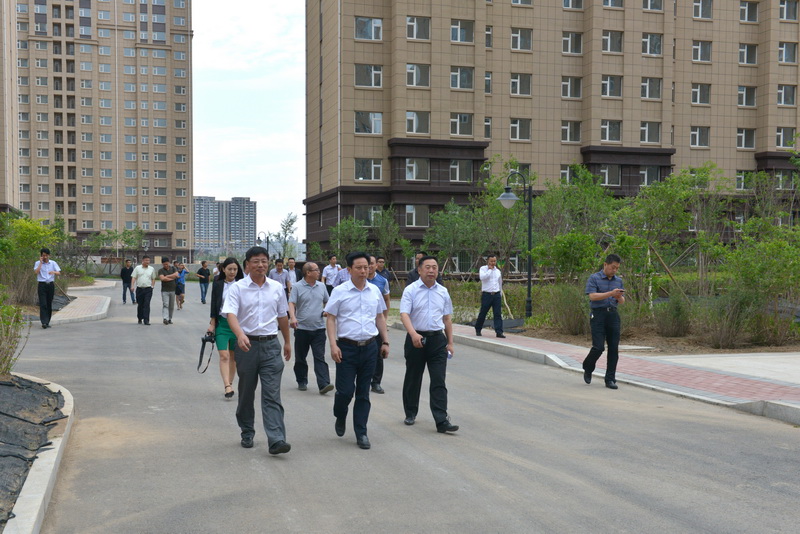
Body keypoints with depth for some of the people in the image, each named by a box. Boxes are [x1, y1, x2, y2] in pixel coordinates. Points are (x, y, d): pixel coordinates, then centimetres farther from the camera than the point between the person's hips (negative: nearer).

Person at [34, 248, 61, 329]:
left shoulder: (53, 263, 8)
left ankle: (47, 322, 14)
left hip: (51, 285, 3)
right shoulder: (38, 263, 3)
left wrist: (54, 272, -23)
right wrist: (41, 262, -12)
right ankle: (44, 322, -17)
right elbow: (36, 272, -14)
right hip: (42, 285, -3)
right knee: (43, 304, -11)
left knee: (49, 304, 6)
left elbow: (59, 272, -1)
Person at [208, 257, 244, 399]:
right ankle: (228, 387, -14)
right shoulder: (218, 284, 1)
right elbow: (214, 305, 5)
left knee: (233, 356, 9)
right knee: (224, 356, -9)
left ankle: (230, 383, 22)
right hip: (222, 323, -1)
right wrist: (212, 323, 2)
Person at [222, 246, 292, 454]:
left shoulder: (277, 288, 7)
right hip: (247, 344, -1)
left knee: (272, 394, -7)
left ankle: (276, 440, -13)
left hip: (271, 345, 1)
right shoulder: (238, 288, -3)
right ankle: (247, 433, 29)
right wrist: (240, 334, -35)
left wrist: (287, 342, 24)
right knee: (246, 392, 12)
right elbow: (231, 314, -17)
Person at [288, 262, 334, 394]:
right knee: (300, 358, 10)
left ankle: (324, 384, -13)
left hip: (319, 328, 2)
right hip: (302, 328, -2)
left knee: (320, 357, -6)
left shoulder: (321, 286, 10)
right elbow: (291, 303, -12)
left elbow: (327, 302, 22)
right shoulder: (297, 287, -3)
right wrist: (292, 317, -29)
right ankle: (302, 382, 25)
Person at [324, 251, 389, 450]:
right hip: (347, 347, -3)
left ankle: (361, 433, 15)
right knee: (345, 390, -4)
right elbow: (330, 319, -4)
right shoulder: (340, 291, -4)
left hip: (369, 347, 3)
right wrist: (333, 345, -12)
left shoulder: (374, 291, 8)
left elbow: (380, 318, 17)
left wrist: (385, 342, 13)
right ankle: (340, 417, 28)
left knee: (363, 393, 8)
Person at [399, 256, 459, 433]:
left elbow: (447, 319, 15)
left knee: (439, 381, -5)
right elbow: (404, 314, -16)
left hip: (437, 340, 2)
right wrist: (414, 334, -31)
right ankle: (410, 414, 29)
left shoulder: (443, 292, 9)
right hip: (416, 338, -2)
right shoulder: (411, 290, -4)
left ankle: (442, 421, -7)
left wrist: (450, 342, 11)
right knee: (413, 379, 12)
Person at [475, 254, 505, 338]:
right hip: (486, 294, -3)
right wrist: (490, 269, -12)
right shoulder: (483, 269, 0)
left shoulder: (498, 271, 14)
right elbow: (482, 277, -21)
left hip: (497, 294, 3)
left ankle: (499, 332, -9)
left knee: (498, 314, -6)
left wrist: (500, 293, 24)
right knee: (482, 313, 4)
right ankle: (478, 330, 23)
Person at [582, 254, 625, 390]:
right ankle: (588, 369, 18)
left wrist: (619, 297, -8)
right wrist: (611, 293, -22)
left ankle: (610, 379, 7)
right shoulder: (594, 279, -3)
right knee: (598, 347, -10)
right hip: (598, 314, -5)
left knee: (614, 348, 0)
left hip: (613, 315, 5)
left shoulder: (618, 280, 14)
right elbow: (592, 296, -14)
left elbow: (622, 301, 16)